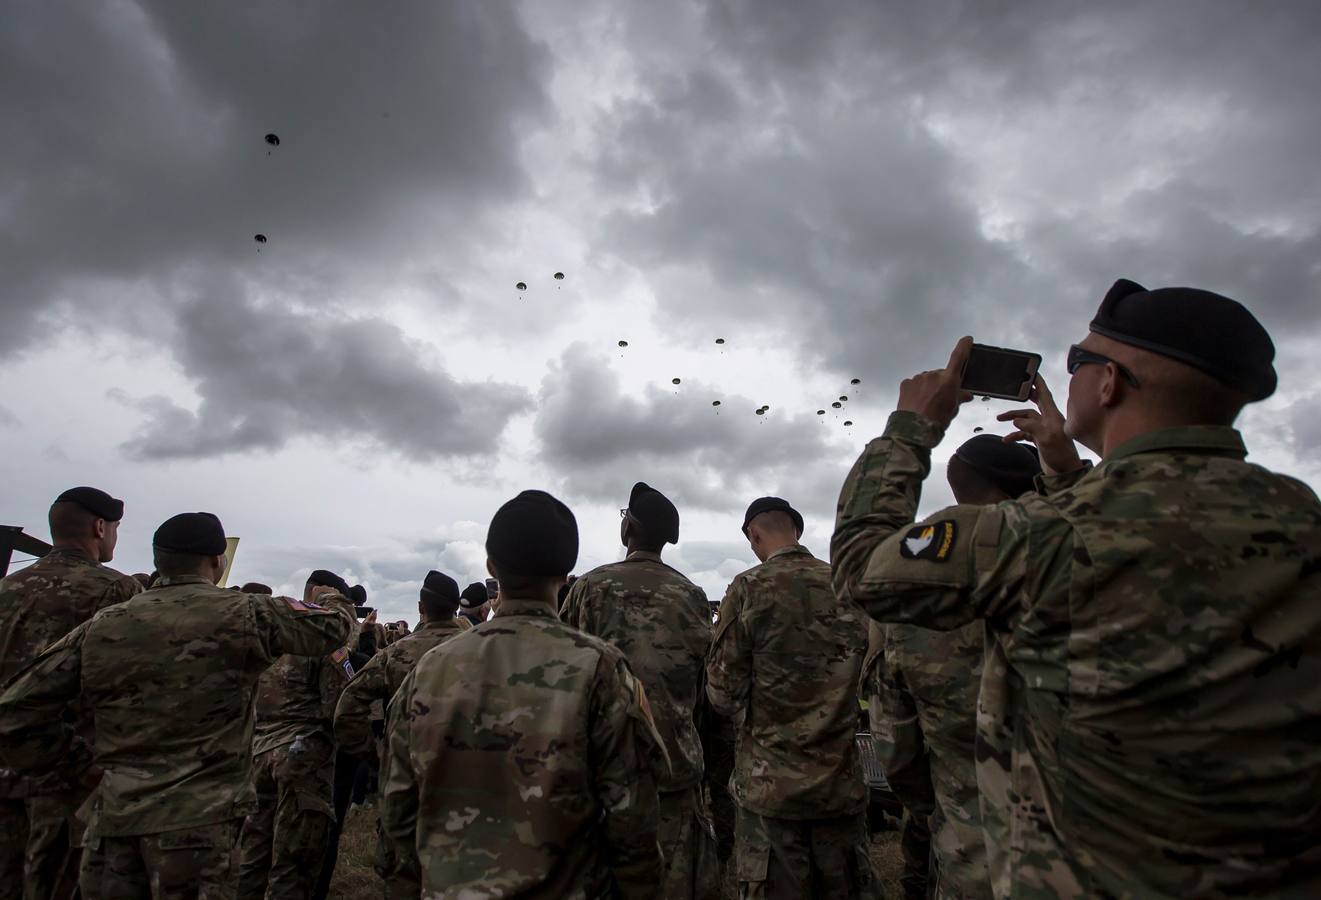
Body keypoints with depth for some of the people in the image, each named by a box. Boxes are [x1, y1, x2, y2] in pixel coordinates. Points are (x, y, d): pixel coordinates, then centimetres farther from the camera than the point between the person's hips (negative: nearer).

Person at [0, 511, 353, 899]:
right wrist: (336, 603, 24)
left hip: (113, 816, 4)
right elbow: (333, 625, 2)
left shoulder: (101, 626, 1)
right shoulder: (244, 614, -9)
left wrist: (82, 761, 13)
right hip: (200, 818, -4)